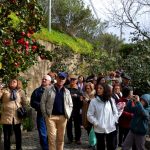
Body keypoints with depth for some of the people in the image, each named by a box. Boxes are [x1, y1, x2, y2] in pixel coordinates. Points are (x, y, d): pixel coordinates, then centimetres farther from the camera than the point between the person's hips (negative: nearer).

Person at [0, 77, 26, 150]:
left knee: (18, 134, 12)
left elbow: (24, 103, 11)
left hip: (17, 117, 1)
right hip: (6, 116, -1)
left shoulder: (21, 91, 7)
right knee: (7, 135, 6)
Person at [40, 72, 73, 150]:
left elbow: (70, 105, 15)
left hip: (62, 117, 3)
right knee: (52, 137, -3)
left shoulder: (67, 92, 11)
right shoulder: (48, 90, 1)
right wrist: (45, 114, -5)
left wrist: (68, 115, 4)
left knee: (61, 138, 9)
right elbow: (43, 102, 0)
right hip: (51, 116, -3)